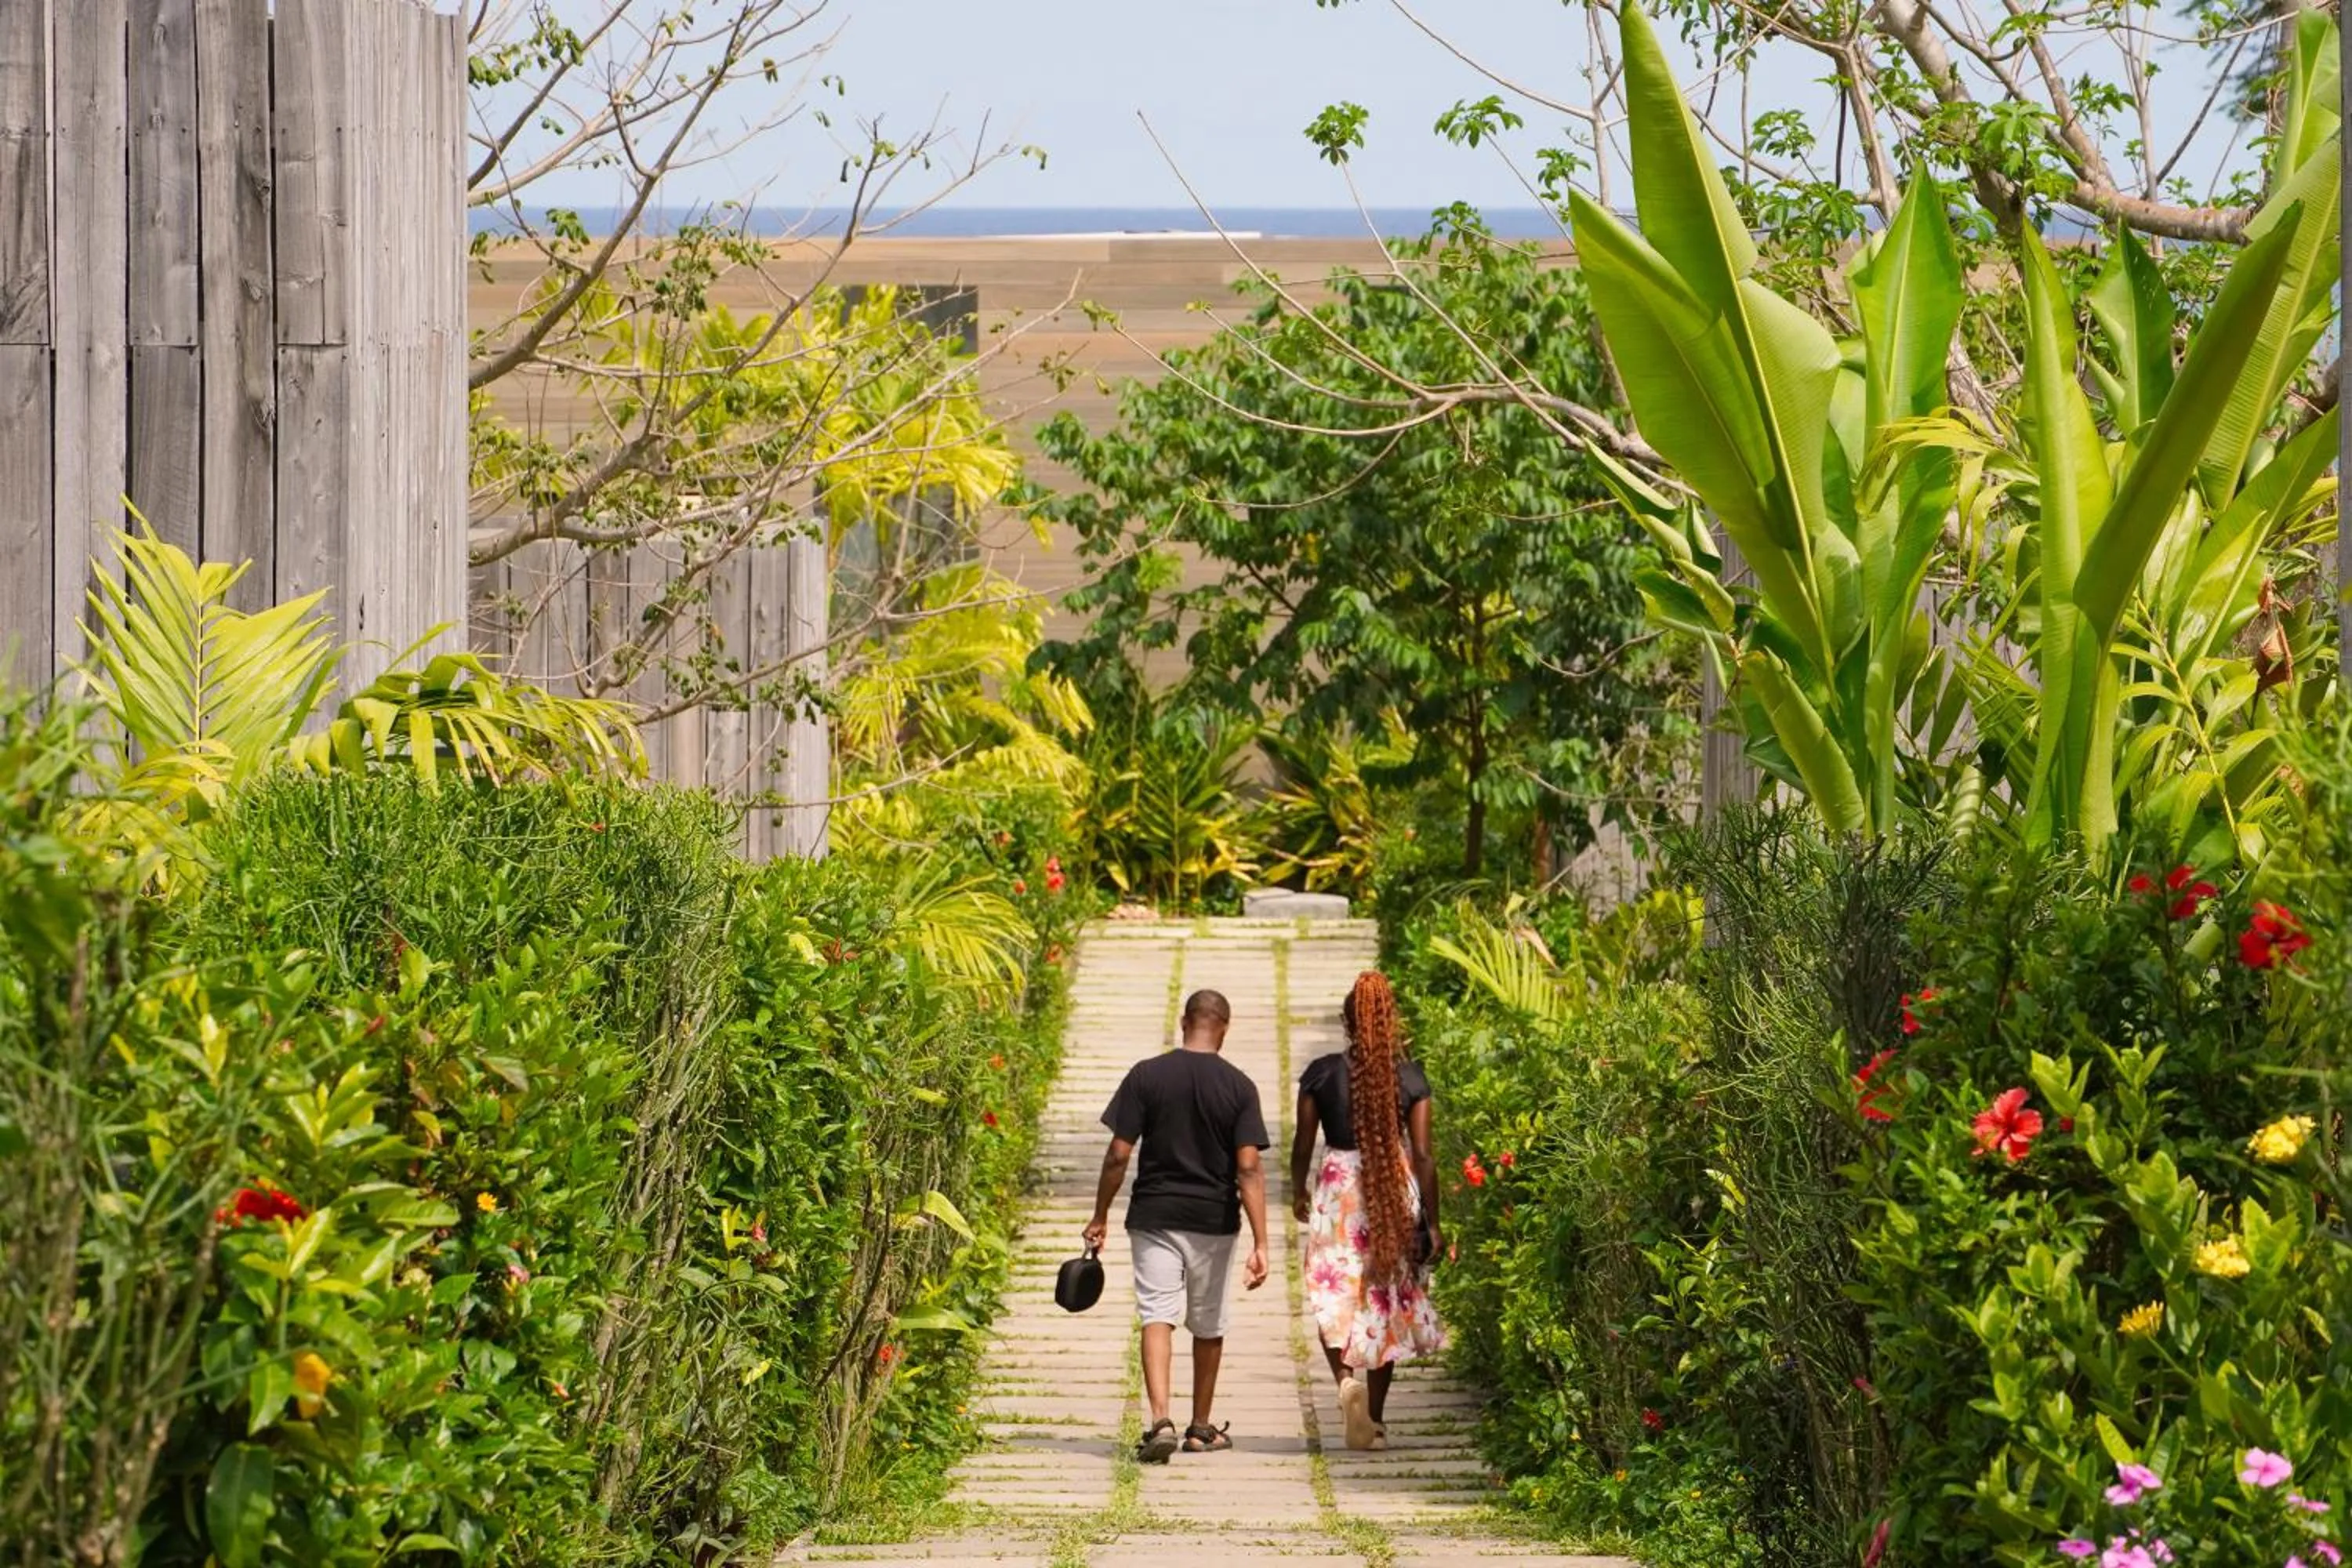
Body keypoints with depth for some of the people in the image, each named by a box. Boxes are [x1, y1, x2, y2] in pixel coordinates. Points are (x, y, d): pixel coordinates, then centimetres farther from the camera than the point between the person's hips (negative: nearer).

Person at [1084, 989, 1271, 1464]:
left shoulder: (1146, 1076, -5)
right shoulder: (1238, 1086, -6)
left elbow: (1118, 1155, -6)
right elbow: (1249, 1169, -11)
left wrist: (1100, 1215, 6)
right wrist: (1260, 1243, -11)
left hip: (1154, 1217, -1)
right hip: (1214, 1220, 1)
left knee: (1157, 1318, -4)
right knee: (1208, 1326, 15)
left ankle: (1161, 1420, -23)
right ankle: (1201, 1428, 26)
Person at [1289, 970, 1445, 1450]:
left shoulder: (1321, 1073, -5)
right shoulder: (1410, 1078, -5)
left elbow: (1303, 1144, 1)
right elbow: (1423, 1155, -6)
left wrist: (1298, 1191, 20)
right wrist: (1432, 1222, 0)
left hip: (1338, 1191, -1)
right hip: (1396, 1194, 1)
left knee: (1334, 1299, 6)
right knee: (1386, 1302, 12)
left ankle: (1346, 1376, -25)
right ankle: (1375, 1421, 16)